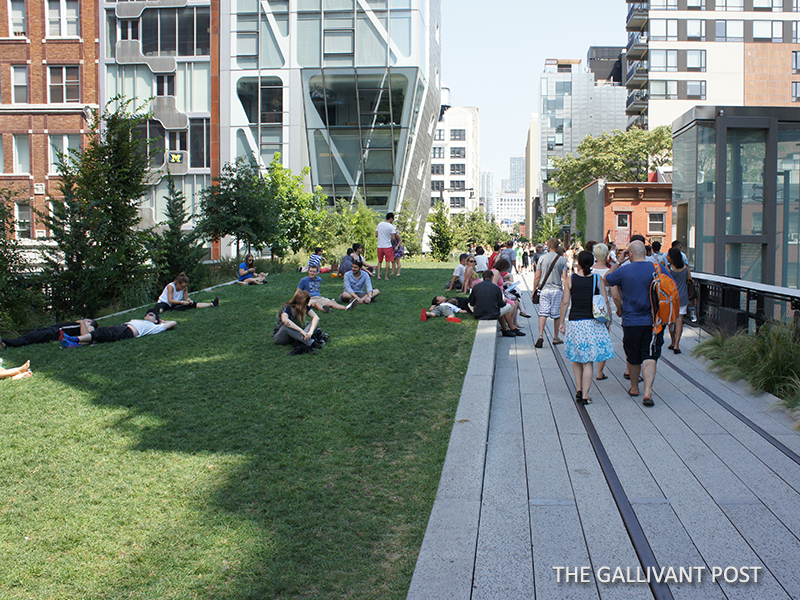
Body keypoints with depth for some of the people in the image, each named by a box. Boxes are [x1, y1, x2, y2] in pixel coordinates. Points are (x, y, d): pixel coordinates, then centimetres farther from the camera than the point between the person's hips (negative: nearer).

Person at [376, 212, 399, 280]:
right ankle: (386, 276, 3)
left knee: (380, 261, 14)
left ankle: (378, 275, 8)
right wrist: (393, 244, 5)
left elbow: (376, 234, 10)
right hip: (388, 246, -4)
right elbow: (393, 238, -14)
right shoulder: (391, 226, -11)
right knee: (388, 261, 4)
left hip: (379, 246, 4)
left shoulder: (379, 224, 4)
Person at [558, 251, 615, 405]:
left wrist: (562, 322, 7)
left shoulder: (570, 279, -1)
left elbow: (565, 302, -1)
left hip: (575, 322, 1)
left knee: (577, 359, 17)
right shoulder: (598, 279, -1)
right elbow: (605, 301, -1)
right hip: (594, 323, -1)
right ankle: (585, 395, -1)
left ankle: (579, 390, 17)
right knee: (588, 361, 2)